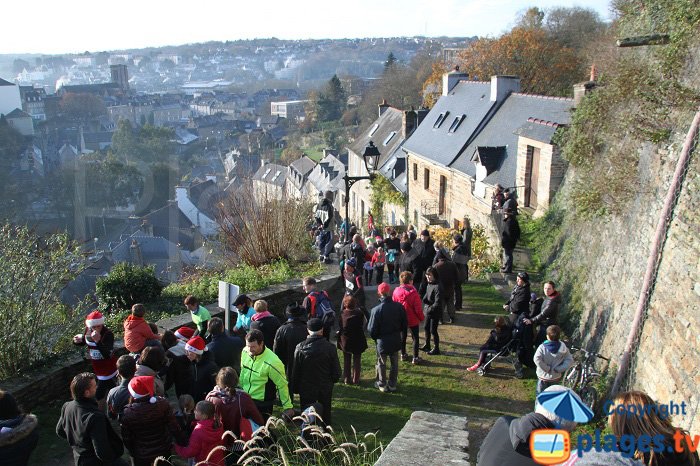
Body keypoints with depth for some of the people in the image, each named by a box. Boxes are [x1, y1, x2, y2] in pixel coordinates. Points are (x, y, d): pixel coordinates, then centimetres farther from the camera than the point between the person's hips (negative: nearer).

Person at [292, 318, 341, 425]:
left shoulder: (300, 348, -15)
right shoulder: (330, 347, -14)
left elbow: (295, 372, -7)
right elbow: (336, 372, -7)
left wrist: (295, 388, 7)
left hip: (306, 389, 0)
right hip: (326, 389, 1)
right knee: (326, 414, 19)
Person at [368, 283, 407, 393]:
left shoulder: (376, 310, -21)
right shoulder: (399, 307, -11)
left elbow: (372, 329, -14)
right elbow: (405, 325, -1)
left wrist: (375, 338, 7)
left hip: (382, 341, -3)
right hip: (396, 340, 3)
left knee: (381, 363, 15)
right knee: (394, 363, 19)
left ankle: (382, 385, 27)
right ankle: (392, 384, 28)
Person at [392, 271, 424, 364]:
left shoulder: (396, 291, -9)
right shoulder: (413, 293, -23)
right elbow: (418, 308, -18)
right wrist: (422, 318, -1)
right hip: (413, 320, -4)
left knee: (402, 336, 21)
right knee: (415, 338, 10)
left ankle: (403, 355, 32)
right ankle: (415, 358, 14)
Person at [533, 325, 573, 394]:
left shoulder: (542, 347, -21)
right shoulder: (563, 347, -12)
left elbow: (537, 360, -34)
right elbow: (570, 361, -11)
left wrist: (547, 368, -23)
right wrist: (559, 369, -12)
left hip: (543, 376, -3)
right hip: (555, 377, 3)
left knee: (540, 394, 16)